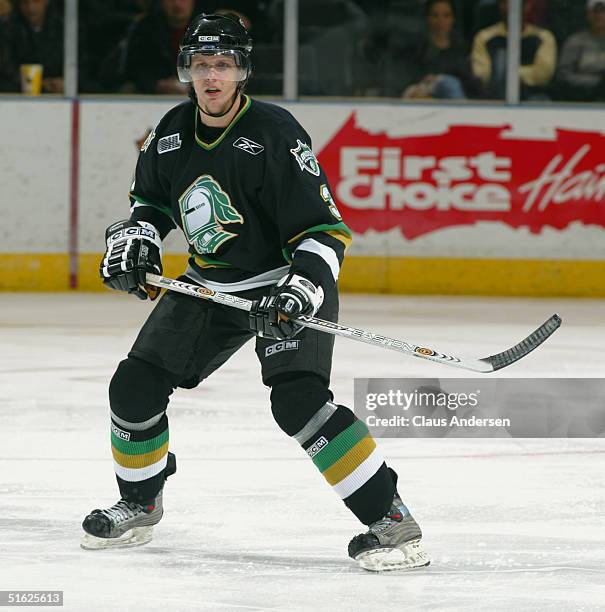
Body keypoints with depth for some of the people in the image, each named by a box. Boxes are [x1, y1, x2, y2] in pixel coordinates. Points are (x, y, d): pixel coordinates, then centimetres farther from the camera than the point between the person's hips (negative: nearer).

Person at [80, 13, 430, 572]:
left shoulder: (274, 133, -21)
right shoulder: (173, 132, -1)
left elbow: (325, 230, -22)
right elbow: (152, 197, 20)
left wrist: (301, 290, -36)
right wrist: (135, 236, 0)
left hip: (286, 281, -7)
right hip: (210, 285, 7)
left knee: (298, 399, -27)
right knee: (135, 386, 3)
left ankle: (391, 520, -25)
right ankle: (138, 504, 28)